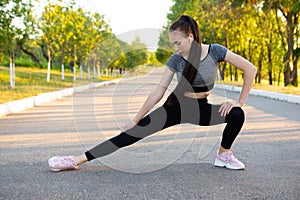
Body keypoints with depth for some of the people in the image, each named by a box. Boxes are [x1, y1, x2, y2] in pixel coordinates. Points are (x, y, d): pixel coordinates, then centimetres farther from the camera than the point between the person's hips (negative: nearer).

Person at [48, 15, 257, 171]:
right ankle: (78, 160, -12)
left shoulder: (214, 51, -16)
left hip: (200, 109, 0)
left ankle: (224, 154, 0)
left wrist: (240, 102, -14)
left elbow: (251, 69, -13)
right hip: (175, 106, 0)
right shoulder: (175, 59, -11)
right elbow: (158, 92, -9)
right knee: (133, 133, -11)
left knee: (236, 114, -27)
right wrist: (135, 120, -9)